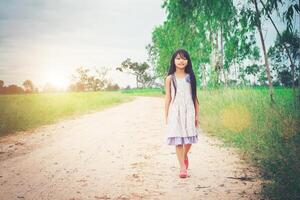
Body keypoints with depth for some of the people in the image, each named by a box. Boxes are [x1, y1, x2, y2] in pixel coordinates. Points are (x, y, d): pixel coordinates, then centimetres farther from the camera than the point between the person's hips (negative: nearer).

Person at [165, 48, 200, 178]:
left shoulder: (190, 77, 6)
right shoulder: (170, 78, 2)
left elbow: (195, 97, 7)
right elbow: (168, 98, 4)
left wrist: (197, 114, 5)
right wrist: (166, 116, 1)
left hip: (189, 111, 1)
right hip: (175, 112, -1)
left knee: (189, 138, 2)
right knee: (178, 140, -3)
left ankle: (184, 156, 34)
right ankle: (183, 167, 5)